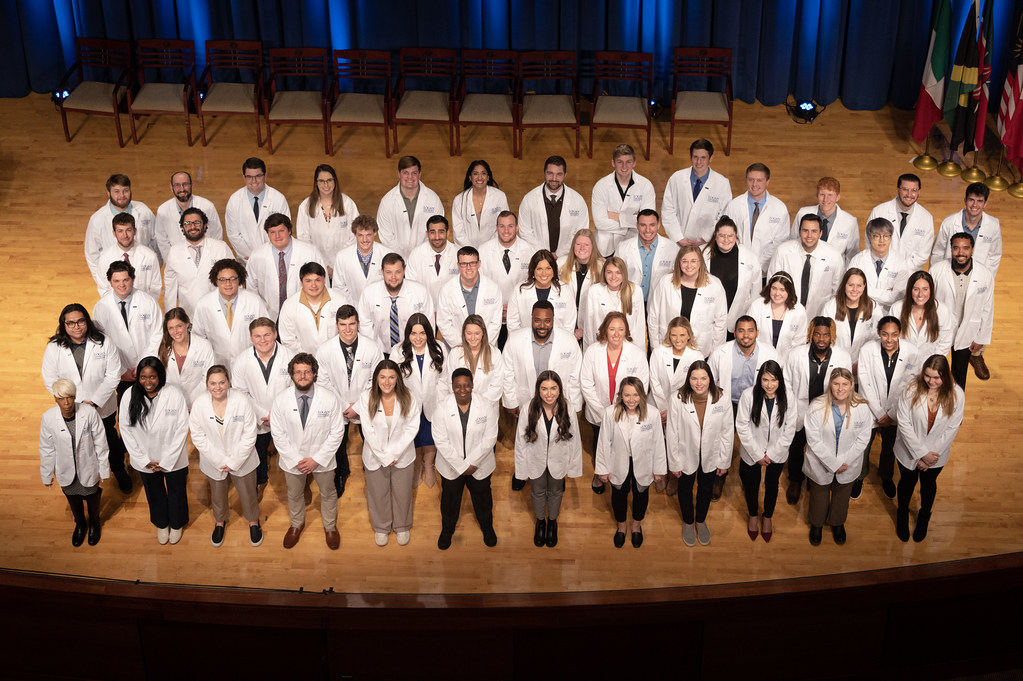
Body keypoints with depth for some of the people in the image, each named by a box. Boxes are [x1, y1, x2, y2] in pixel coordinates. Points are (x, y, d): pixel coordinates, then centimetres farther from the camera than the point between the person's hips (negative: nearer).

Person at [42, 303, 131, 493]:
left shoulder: (103, 343, -18)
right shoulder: (54, 348, -15)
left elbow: (113, 375, -16)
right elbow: (50, 380, -11)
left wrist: (94, 402, -21)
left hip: (103, 408, 0)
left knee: (110, 441, 23)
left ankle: (119, 471, 49)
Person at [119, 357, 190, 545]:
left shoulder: (175, 395, -24)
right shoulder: (129, 396, -17)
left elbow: (181, 430, -18)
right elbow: (126, 430, -10)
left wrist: (166, 461, -16)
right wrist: (144, 460, -12)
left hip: (173, 459, -2)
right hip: (145, 459, 2)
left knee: (176, 492, 22)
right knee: (154, 493, 25)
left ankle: (176, 524, 50)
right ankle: (161, 524, 53)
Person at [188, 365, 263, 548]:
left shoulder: (242, 401, -23)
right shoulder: (200, 403, -18)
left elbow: (249, 435, -17)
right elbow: (197, 436, -12)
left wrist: (233, 462, -17)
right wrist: (220, 461, -16)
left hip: (241, 460, -1)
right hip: (214, 462, 1)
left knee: (248, 494, 18)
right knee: (217, 495, 25)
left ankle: (253, 522, 47)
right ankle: (220, 522, 53)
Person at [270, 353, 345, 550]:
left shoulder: (329, 398, -21)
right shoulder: (281, 399, -18)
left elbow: (336, 432, -14)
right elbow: (278, 434, -11)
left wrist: (317, 459, -18)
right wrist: (296, 460, -16)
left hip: (322, 458, -1)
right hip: (292, 458, 1)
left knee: (328, 494, 22)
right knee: (294, 495, 25)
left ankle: (330, 527, 50)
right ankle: (296, 524, 54)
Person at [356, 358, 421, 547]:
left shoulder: (409, 398, -15)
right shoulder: (366, 398, -15)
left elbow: (411, 429, -13)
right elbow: (368, 431, -15)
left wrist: (394, 453, -18)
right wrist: (384, 457, -17)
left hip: (402, 456, 0)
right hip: (375, 456, 0)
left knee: (402, 493, 17)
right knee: (378, 493, 16)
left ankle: (402, 526, 42)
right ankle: (381, 527, 41)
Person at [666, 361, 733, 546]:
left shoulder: (721, 399, -22)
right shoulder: (677, 399, -25)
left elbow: (727, 432, -9)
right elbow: (672, 433, -14)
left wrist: (724, 461, -3)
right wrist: (674, 463, -8)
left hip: (710, 455, 1)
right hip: (686, 455, -1)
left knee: (705, 489, 25)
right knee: (685, 489, 23)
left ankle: (700, 521, 53)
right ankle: (688, 522, 51)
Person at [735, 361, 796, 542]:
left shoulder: (787, 398, -19)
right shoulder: (748, 395, -23)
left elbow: (789, 430, -11)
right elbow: (742, 426, -17)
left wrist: (771, 454, -14)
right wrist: (757, 454, -15)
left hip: (777, 454, 1)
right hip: (752, 452, -1)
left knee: (772, 486, 22)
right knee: (751, 485, 20)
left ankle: (767, 517, 48)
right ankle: (753, 516, 47)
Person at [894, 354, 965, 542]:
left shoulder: (956, 395, -22)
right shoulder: (911, 391, -26)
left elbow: (952, 429, -14)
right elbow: (904, 424, -20)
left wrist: (930, 455, -14)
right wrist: (922, 453, -19)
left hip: (936, 453, 1)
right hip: (909, 450, -1)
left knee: (928, 484, 25)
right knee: (907, 482, 23)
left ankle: (924, 517, 53)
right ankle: (902, 515, 51)